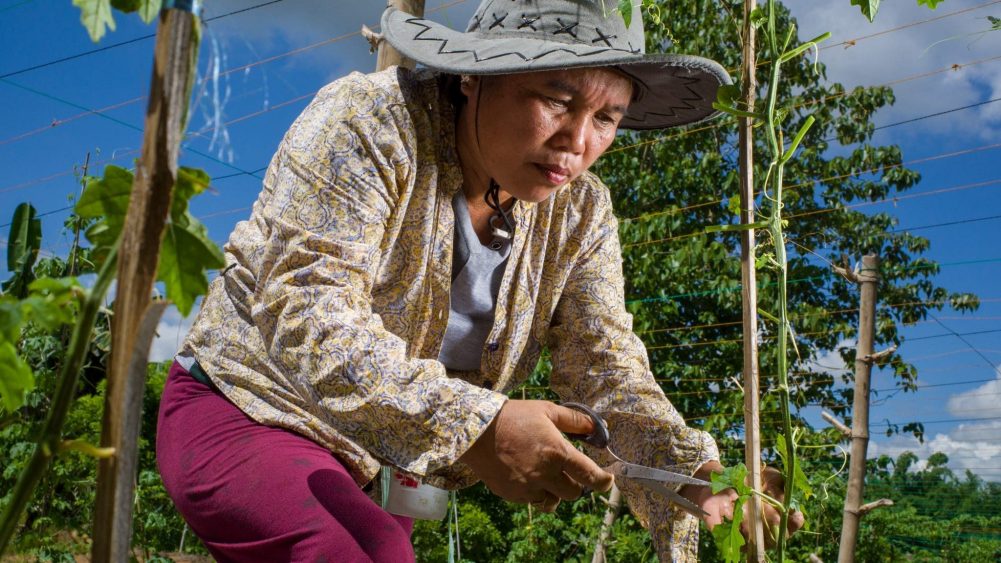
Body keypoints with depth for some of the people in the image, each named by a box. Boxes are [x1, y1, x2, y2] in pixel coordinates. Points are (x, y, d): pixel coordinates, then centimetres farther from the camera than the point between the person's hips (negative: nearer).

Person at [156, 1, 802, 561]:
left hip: (382, 472, 6)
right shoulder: (371, 121, -21)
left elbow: (608, 367, -9)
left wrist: (691, 477, -31)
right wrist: (473, 426, -42)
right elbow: (305, 308, -31)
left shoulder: (579, 212, -3)